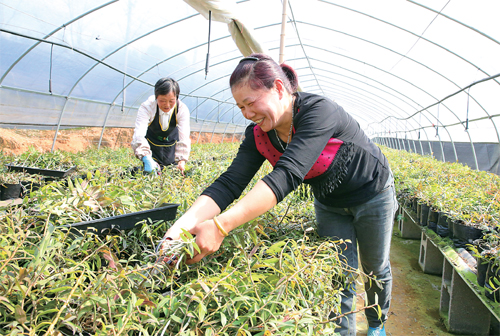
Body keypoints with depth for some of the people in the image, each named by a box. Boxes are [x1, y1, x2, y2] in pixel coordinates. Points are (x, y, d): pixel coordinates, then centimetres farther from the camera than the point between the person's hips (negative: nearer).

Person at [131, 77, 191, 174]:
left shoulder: (182, 109, -31)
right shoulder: (147, 107, -36)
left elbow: (184, 137, -36)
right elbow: (139, 134, -48)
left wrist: (182, 160, -51)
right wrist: (146, 158, -65)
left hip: (171, 139, 2)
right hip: (151, 140, -1)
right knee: (153, 171, -5)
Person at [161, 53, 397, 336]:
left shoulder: (319, 111, -38)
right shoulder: (259, 135, -17)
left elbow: (287, 176, -50)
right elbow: (229, 184, -25)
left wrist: (221, 226, -57)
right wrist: (180, 227, -41)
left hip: (372, 194, -3)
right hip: (329, 204, 4)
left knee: (376, 269, 18)